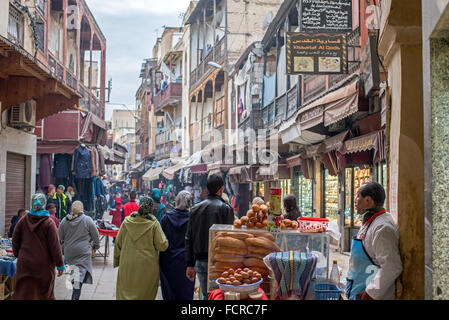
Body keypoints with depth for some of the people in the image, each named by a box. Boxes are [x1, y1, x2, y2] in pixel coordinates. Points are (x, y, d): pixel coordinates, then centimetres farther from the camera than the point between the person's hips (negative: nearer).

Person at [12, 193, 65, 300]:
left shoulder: (23, 221, -1)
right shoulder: (49, 223, -12)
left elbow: (15, 240, 7)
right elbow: (55, 246, -12)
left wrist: (18, 255, 23)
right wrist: (60, 265, -5)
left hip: (25, 263, 3)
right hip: (44, 264, -2)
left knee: (25, 293, 6)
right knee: (45, 293, 12)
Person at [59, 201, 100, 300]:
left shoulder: (64, 221, 3)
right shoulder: (88, 220, -7)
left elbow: (60, 237, 11)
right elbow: (95, 235, 2)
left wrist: (61, 250, 23)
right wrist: (96, 246, 19)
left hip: (69, 252, 4)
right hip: (83, 252, -4)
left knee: (73, 271, 17)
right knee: (80, 273, -3)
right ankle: (75, 296, -8)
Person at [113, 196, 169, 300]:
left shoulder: (127, 222, 0)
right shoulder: (154, 224, -9)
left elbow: (118, 243, 6)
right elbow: (162, 246, -10)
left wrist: (117, 261, 15)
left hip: (127, 265, 2)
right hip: (147, 265, -2)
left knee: (124, 293, 10)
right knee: (145, 294, 9)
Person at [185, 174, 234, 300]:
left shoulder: (195, 209, 10)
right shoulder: (226, 208, -6)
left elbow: (188, 239, 10)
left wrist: (190, 264, 13)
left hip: (200, 261, 5)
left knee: (206, 295, 11)